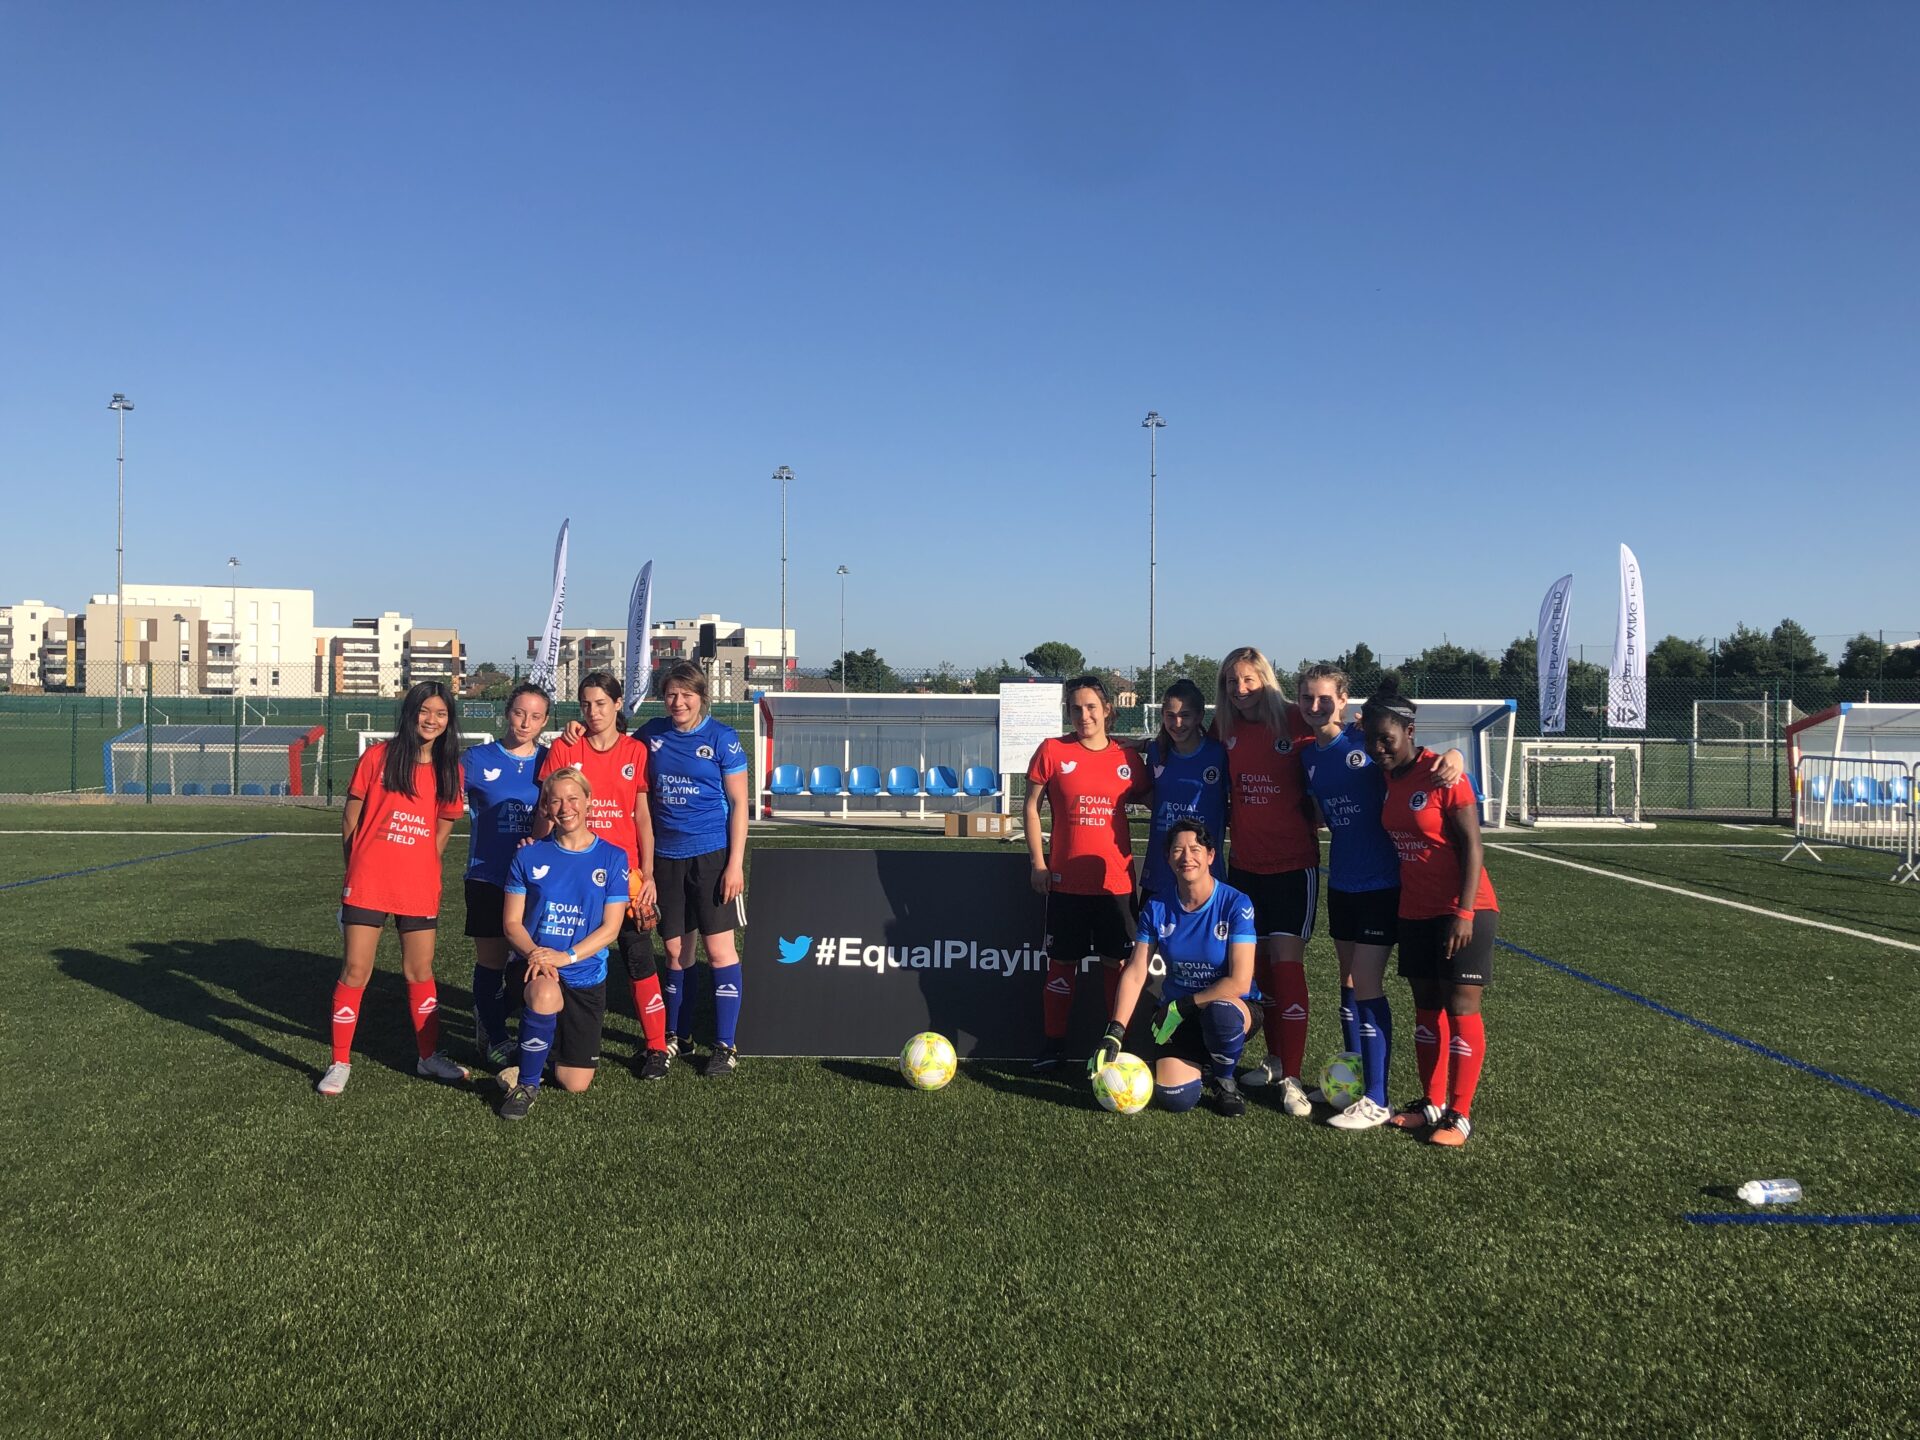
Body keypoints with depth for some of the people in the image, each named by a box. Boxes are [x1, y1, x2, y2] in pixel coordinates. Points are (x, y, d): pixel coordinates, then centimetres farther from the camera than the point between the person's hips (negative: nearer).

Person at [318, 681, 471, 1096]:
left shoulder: (449, 770, 6)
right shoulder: (378, 756, -2)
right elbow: (350, 820, 3)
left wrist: (422, 869, 7)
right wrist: (357, 868, 6)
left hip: (419, 890, 3)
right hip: (367, 886, -3)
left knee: (420, 972, 12)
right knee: (356, 972, -1)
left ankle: (429, 1056, 25)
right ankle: (340, 1063, 12)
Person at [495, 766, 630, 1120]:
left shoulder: (612, 858, -2)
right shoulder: (529, 857, 1)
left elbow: (610, 928, -5)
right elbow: (511, 922, 1)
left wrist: (566, 957, -19)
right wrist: (534, 954, -20)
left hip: (587, 975, 1)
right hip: (536, 968, -1)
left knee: (575, 1084, 1)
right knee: (545, 994, -40)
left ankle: (555, 1045, 38)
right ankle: (526, 1083, -15)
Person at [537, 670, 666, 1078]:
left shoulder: (635, 751, 3)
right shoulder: (563, 749, 3)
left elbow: (642, 816, 5)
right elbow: (546, 811, 4)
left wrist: (648, 873, 0)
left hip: (625, 870, 0)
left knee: (639, 957, -1)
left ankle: (656, 1047, 8)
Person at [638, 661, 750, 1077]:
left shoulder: (722, 738, -5)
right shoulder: (651, 734, 6)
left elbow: (738, 803, -5)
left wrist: (735, 863, -10)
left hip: (712, 854, -4)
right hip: (666, 856, 4)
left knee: (719, 949, -2)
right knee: (675, 951, 11)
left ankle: (725, 1046, 8)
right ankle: (676, 1038, 25)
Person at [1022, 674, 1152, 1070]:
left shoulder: (1127, 757, 3)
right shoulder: (1052, 751, -2)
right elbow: (1032, 807, 2)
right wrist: (1038, 862, -3)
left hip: (1115, 879, 1)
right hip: (1066, 879, -1)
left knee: (1117, 962, 6)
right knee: (1062, 962, 7)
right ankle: (1053, 1043, 18)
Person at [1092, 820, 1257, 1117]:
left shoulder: (1236, 904, -15)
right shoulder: (1157, 907, -5)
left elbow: (1239, 983, -20)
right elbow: (1135, 974, -6)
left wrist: (1183, 1006, -18)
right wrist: (1114, 1034, -15)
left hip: (1232, 1007, -2)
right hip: (1177, 1014, 2)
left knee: (1221, 1011, -39)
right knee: (1176, 1097, -22)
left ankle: (1224, 1080, -6)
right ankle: (1199, 1063, 16)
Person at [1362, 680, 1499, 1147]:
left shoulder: (1441, 774, -15)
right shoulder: (1385, 779, 5)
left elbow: (1471, 845, -16)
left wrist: (1465, 912, -20)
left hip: (1462, 912, -7)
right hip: (1415, 913, 7)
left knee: (1460, 1009, -2)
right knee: (1426, 1008, 13)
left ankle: (1459, 1116, 6)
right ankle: (1432, 1103, 23)